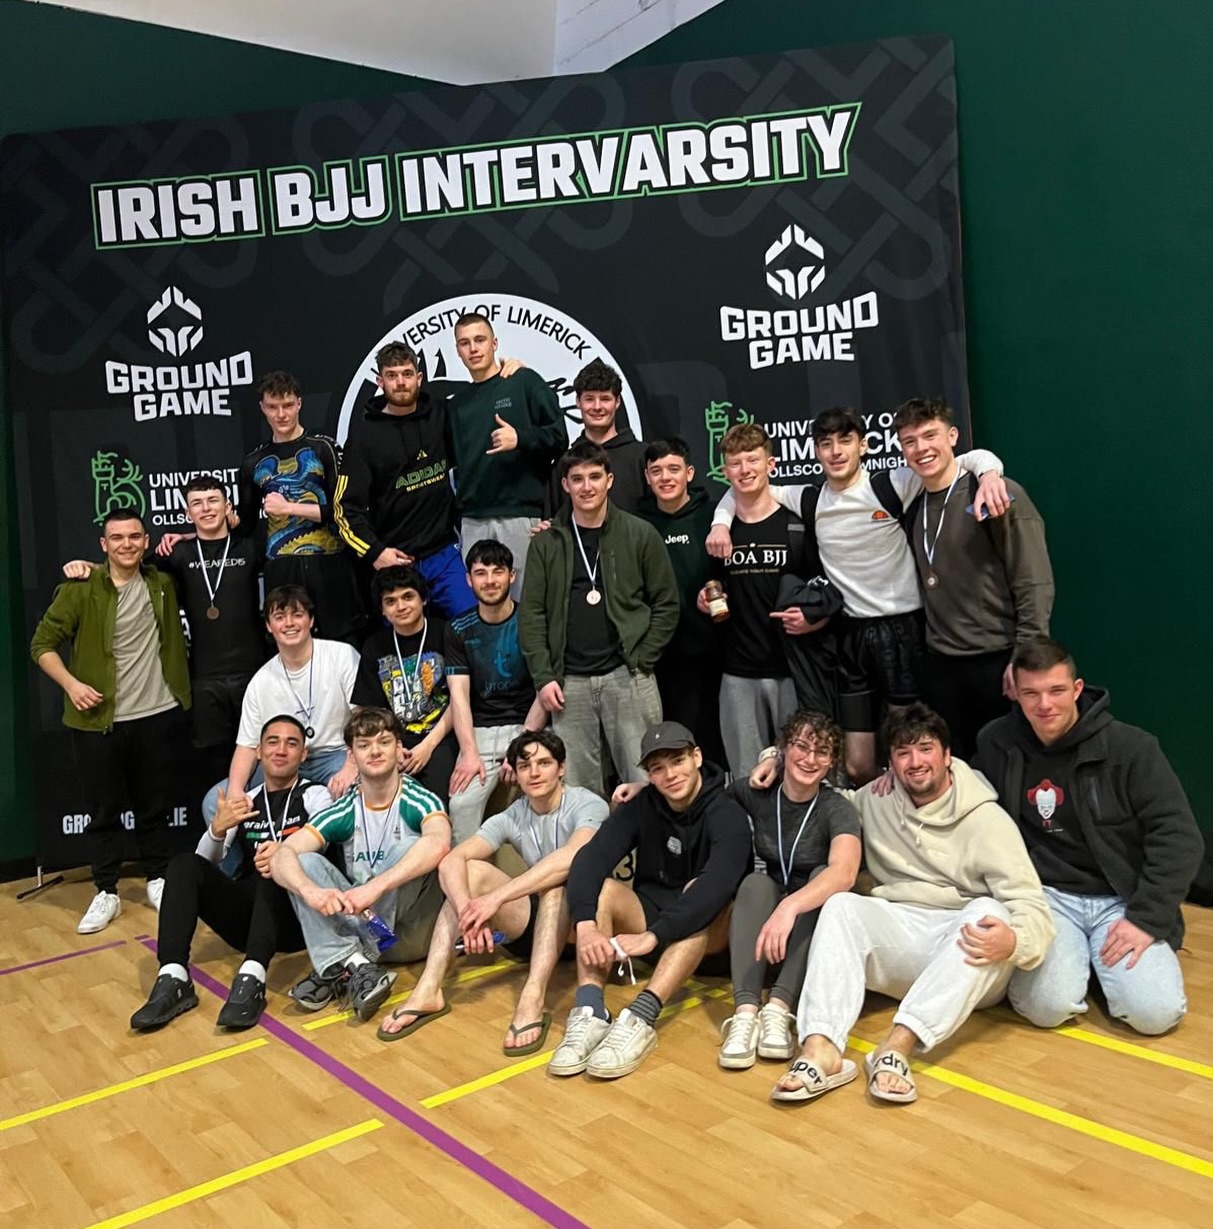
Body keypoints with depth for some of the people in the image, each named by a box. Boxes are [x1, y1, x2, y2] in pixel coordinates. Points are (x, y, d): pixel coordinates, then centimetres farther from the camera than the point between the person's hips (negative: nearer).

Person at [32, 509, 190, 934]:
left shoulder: (162, 585, 4)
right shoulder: (80, 589, -8)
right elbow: (42, 643, -5)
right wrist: (71, 684, -17)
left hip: (157, 715, 3)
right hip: (99, 720, -2)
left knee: (153, 806, 13)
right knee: (104, 810, 7)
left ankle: (157, 881, 28)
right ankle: (106, 893, 19)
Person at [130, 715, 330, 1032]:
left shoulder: (314, 796, 5)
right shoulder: (244, 803, 17)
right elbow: (207, 863, 5)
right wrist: (218, 828, -17)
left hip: (294, 917, -4)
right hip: (246, 916, 4)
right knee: (184, 864, -15)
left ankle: (252, 979, -46)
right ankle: (173, 980, -29)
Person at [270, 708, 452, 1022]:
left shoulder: (420, 801, -9)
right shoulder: (343, 812, 0)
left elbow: (439, 844, -33)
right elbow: (281, 856, -13)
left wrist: (376, 886, -43)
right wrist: (310, 890, -35)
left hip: (414, 932, -3)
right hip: (360, 922, 4)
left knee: (407, 848, -27)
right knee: (304, 862, -13)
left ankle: (340, 970, -28)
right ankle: (356, 964, -31)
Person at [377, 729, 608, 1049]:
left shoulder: (587, 805, -13)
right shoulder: (511, 818, 0)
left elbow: (570, 858, -35)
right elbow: (451, 860, -14)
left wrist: (495, 897, -38)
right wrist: (469, 913, -34)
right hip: (534, 925, 5)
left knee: (559, 878, -34)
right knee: (471, 870, -15)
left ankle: (532, 999, -46)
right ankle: (428, 990, -24)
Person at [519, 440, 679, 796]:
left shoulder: (640, 535, 3)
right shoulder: (547, 543, 7)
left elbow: (667, 603, 4)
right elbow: (531, 614, 5)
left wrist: (641, 661, -3)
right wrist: (543, 676, -3)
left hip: (627, 676, -1)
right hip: (569, 681, 2)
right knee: (577, 788, 6)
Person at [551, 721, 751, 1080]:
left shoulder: (727, 815, -18)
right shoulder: (640, 807, -6)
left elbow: (716, 887, -36)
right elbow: (589, 860, -22)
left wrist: (652, 935, -47)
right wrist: (586, 925, -40)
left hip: (706, 930, -4)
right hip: (649, 913, 4)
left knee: (698, 890, -34)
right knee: (602, 889, -22)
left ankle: (640, 1019, -47)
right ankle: (590, 1011, -38)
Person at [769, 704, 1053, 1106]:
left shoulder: (987, 819, -5)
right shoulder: (876, 801, 8)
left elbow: (1032, 907, -14)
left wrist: (1012, 941, -38)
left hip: (966, 961, -3)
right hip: (898, 937, 3)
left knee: (989, 912, -34)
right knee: (840, 905, -24)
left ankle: (897, 1045, -47)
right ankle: (822, 1048, -45)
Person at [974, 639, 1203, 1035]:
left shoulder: (1130, 748, -9)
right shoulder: (997, 744, 0)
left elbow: (1179, 839, -9)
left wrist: (1146, 917, -16)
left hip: (1121, 900, 0)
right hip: (1046, 896, 1)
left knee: (1157, 1012, -20)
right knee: (1048, 1005, -25)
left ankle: (1099, 956, 13)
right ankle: (1076, 954, 11)